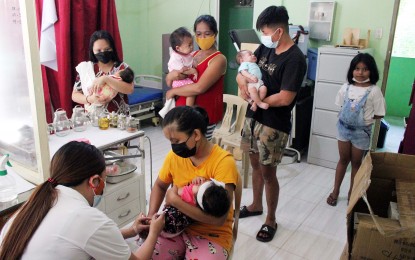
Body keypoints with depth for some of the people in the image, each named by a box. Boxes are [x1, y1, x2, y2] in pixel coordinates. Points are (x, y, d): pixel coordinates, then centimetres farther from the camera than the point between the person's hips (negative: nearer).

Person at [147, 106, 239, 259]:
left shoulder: (223, 162, -20)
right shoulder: (174, 155, -4)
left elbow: (219, 219, -25)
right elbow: (159, 186, 14)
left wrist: (174, 200, -21)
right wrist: (151, 216, -3)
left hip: (212, 235, -5)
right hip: (178, 227, 5)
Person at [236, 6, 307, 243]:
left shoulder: (295, 59, -19)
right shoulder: (265, 48, 4)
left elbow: (285, 99, -24)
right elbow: (243, 70, 10)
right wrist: (242, 81, -13)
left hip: (274, 125, -7)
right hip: (253, 117, 8)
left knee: (268, 172, 3)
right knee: (255, 164, 19)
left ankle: (271, 220, 23)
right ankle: (256, 205, 41)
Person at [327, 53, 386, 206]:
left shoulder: (374, 91, -15)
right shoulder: (346, 87, -5)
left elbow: (379, 114, -10)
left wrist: (365, 117, -8)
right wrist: (346, 116, -3)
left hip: (361, 132, -3)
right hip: (343, 128, 3)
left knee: (356, 162, 13)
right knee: (343, 160, 16)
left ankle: (351, 193, 31)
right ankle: (335, 191, 27)